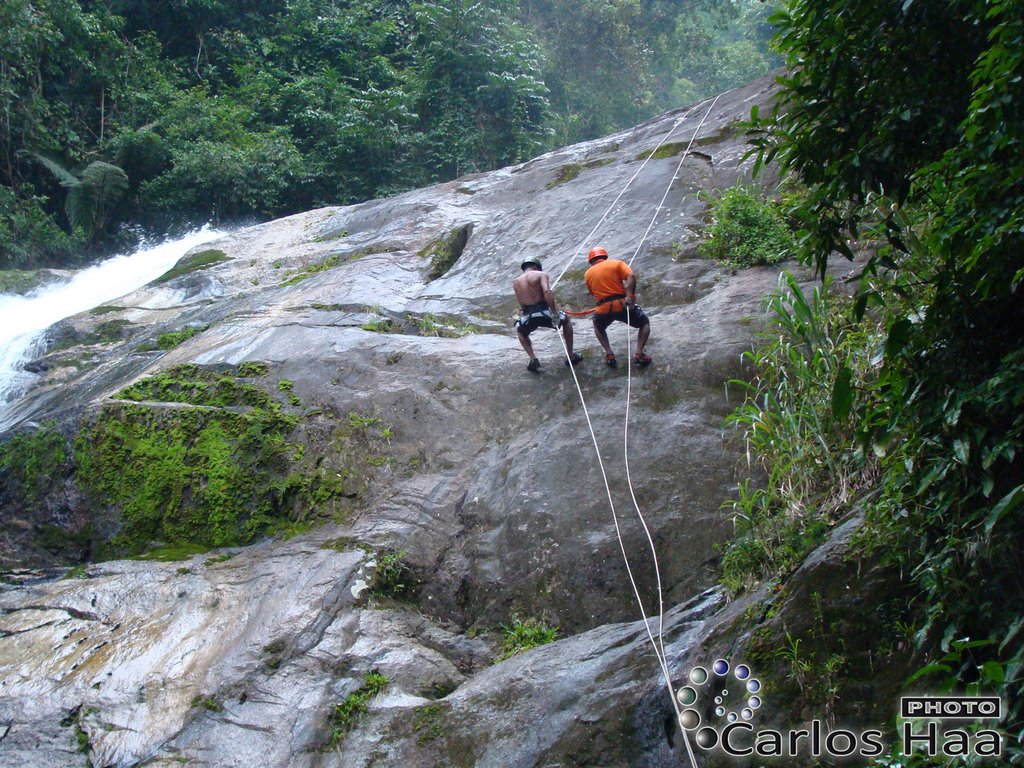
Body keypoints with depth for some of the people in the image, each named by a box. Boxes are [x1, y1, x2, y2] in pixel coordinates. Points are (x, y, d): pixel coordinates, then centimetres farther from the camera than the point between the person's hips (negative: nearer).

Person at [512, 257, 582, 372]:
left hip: (527, 316, 3)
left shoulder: (515, 282, 16)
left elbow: (521, 305, 15)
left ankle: (533, 359, 18)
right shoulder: (541, 274, 3)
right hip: (543, 312, -3)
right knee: (566, 320, 28)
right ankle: (571, 356, 29)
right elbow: (546, 292, -15)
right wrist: (555, 313, -16)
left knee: (520, 331, 37)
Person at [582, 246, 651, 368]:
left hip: (603, 309, 2)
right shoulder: (616, 263, 8)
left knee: (598, 328, 35)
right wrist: (630, 296, -14)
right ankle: (639, 354, 5)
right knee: (645, 323, 22)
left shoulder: (587, 274, 16)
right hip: (622, 304, -2)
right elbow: (631, 276, -9)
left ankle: (609, 354, 16)